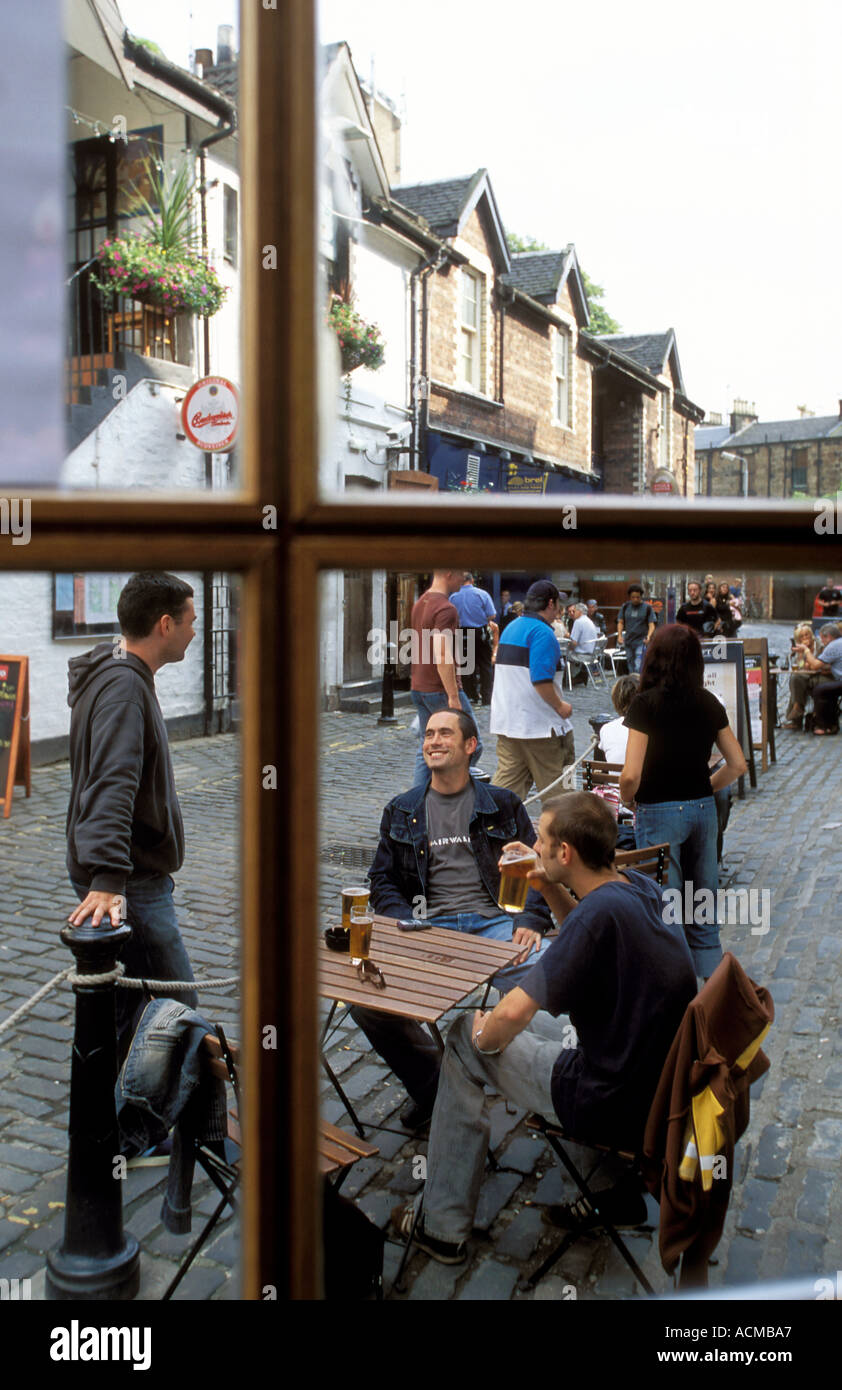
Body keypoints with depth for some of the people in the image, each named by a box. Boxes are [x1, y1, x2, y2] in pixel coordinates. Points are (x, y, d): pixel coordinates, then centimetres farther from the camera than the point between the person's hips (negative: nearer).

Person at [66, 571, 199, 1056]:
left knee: (130, 1002, 18)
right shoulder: (122, 686, -20)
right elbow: (111, 787, -32)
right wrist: (107, 879, -40)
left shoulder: (128, 677, 14)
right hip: (131, 883, -10)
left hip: (134, 875, 10)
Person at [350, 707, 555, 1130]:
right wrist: (408, 927, -4)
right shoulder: (402, 811, 19)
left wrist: (531, 921, -7)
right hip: (427, 927, 2)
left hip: (494, 922, -1)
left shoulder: (503, 805, 16)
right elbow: (383, 881, 16)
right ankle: (430, 1081, 2)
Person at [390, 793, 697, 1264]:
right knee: (543, 1021, 30)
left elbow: (511, 1015, -27)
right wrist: (549, 886, 4)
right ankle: (618, 1192, 29)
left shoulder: (600, 912, -28)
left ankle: (445, 1228, 19)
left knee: (464, 1039, 7)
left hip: (614, 1106, -8)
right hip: (660, 1081, 8)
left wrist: (484, 1036, -5)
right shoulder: (638, 886, -2)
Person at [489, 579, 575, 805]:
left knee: (508, 781, 8)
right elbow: (541, 680, -24)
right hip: (539, 724, -8)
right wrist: (560, 706, -11)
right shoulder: (542, 632, -15)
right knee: (557, 788, 6)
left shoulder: (510, 628, 14)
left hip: (506, 722, 8)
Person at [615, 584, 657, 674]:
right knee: (631, 669, 10)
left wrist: (648, 636, -22)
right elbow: (620, 622, 11)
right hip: (628, 641, 4)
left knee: (638, 668, -16)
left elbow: (652, 624, -4)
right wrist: (619, 635, -5)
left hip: (641, 641, -4)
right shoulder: (625, 607, 6)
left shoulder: (647, 607, -2)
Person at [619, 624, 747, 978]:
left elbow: (631, 775, -19)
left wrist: (628, 802, 0)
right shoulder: (710, 703, 2)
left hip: (659, 812, -5)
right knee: (703, 908, 16)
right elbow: (737, 765, 6)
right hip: (703, 809, 5)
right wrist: (703, 790, 14)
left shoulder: (645, 703, -14)